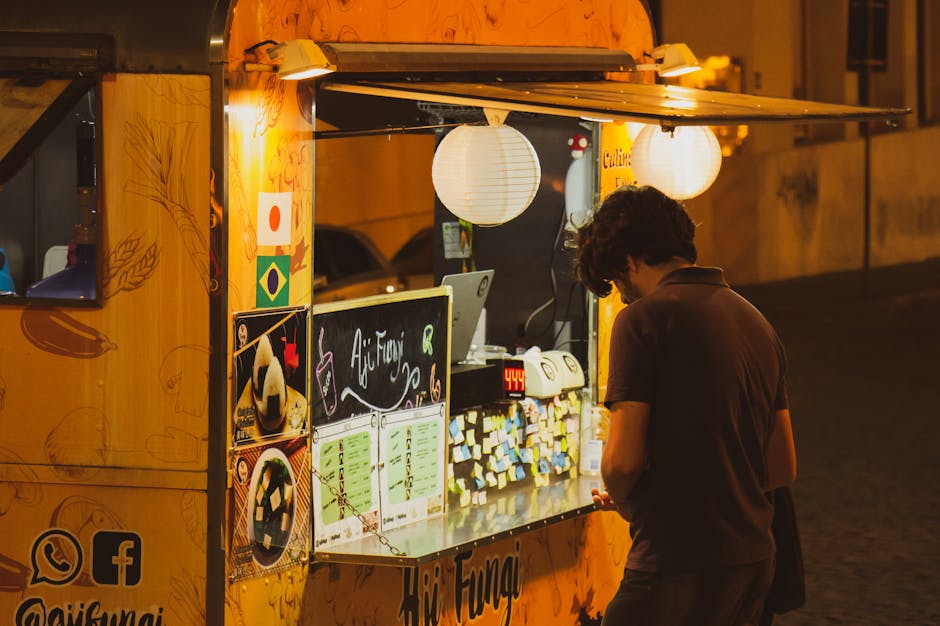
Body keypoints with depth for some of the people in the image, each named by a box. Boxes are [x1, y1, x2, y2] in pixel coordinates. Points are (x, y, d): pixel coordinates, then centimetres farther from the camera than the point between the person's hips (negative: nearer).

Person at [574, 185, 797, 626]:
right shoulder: (755, 321, 15)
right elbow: (783, 468, 18)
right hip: (753, 560, 8)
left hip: (679, 567, -8)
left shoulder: (643, 319, -9)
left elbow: (623, 459, -15)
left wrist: (624, 501, 5)